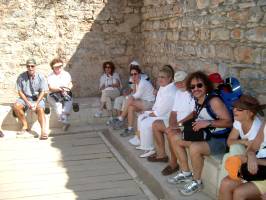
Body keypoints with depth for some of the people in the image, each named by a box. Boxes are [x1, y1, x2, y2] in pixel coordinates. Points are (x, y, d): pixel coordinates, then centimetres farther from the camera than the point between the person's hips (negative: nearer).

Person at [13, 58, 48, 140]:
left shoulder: (40, 77, -4)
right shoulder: (21, 77, -3)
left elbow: (43, 92, -5)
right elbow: (20, 91, -2)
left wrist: (36, 103, -18)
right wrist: (27, 102, -15)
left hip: (37, 98, -1)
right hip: (25, 98, 1)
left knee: (40, 109, -31)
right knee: (16, 106, -27)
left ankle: (43, 131, -39)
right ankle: (25, 126, -13)